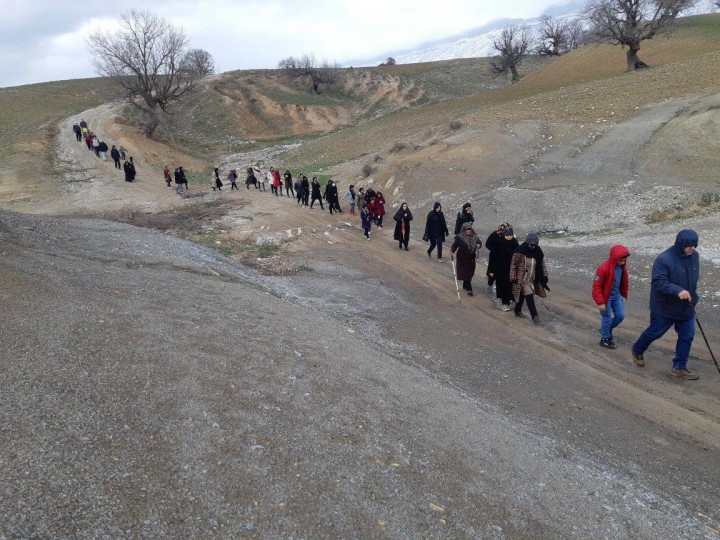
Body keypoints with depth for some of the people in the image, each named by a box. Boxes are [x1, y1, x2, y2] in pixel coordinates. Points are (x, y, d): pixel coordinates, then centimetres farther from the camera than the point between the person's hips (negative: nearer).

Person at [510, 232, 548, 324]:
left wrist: (544, 276, 4)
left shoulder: (538, 252, -1)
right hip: (523, 278, -6)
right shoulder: (519, 252, -17)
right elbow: (513, 265, -12)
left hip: (533, 278, 6)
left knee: (522, 295, 19)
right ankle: (534, 315, -8)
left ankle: (518, 311, 36)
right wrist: (513, 278, -14)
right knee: (529, 296, -12)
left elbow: (542, 264, 10)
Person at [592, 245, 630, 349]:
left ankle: (607, 330, 35)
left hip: (616, 295, 7)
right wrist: (600, 302, -23)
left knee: (620, 315, 10)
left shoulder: (622, 266, -4)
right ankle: (605, 339, 22)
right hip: (606, 297, -7)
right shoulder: (604, 268, -28)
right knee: (607, 318, 3)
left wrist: (622, 294, 20)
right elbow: (596, 286, -24)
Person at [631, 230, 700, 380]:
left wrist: (692, 297, 16)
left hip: (686, 308, 6)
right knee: (655, 332, 11)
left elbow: (694, 278, 14)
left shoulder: (694, 256, -2)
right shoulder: (664, 259, -24)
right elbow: (659, 283, -27)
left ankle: (679, 367, 21)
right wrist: (678, 291, -39)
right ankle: (637, 350, 38)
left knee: (687, 336, 7)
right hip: (664, 307, -6)